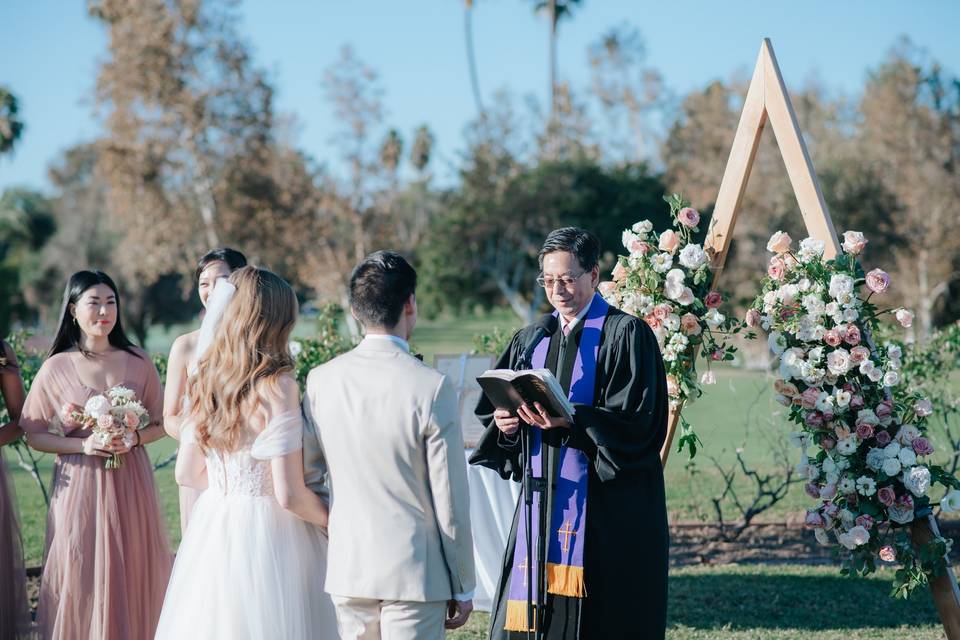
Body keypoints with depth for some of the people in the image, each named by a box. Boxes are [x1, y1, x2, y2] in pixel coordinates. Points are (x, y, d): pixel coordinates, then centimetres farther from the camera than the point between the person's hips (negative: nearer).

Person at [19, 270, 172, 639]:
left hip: (131, 484, 2)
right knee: (84, 577, 1)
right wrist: (84, 445, -14)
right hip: (80, 486, -2)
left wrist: (134, 438, -11)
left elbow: (160, 424, 10)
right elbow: (34, 435, 0)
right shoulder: (56, 368, -2)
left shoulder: (138, 363, 4)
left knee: (133, 574, 4)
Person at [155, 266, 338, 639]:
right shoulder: (277, 387, -17)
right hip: (266, 536, -6)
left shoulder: (207, 382, 3)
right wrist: (337, 522, -2)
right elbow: (289, 495, -18)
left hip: (213, 533, 6)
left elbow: (187, 474, 10)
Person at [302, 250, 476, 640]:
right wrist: (463, 588, 0)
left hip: (346, 568, 4)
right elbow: (450, 502, -9)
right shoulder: (431, 388, -13)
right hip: (414, 574, -4)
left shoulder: (321, 381, -1)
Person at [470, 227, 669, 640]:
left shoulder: (626, 335, -4)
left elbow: (636, 420, -13)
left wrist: (570, 420, -26)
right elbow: (491, 408, 16)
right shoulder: (531, 340, 14)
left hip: (606, 509, -5)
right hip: (542, 502, 6)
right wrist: (505, 423, -7)